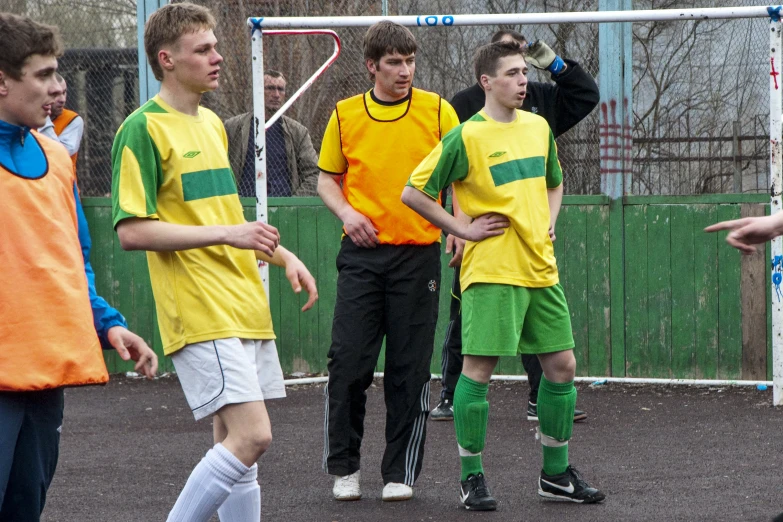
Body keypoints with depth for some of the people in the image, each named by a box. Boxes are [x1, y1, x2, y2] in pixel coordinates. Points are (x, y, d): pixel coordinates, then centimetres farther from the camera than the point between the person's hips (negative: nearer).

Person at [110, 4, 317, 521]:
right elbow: (132, 230, -16)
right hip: (201, 316, -8)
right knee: (251, 435, -18)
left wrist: (282, 255, 17)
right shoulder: (144, 128, -10)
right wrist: (226, 233, -20)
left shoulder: (213, 124, 17)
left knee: (235, 441, 8)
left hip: (245, 308, 8)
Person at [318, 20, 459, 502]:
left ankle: (401, 472, 11)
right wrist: (346, 211, -5)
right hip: (363, 251, 1)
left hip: (418, 253, -1)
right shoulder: (345, 115, 5)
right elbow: (327, 177, 15)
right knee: (348, 361, -3)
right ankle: (344, 466, 11)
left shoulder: (437, 111, 1)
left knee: (410, 368, 1)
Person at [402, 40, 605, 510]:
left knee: (562, 366, 6)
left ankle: (556, 472, 18)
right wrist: (463, 229, -9)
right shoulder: (466, 136, -8)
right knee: (479, 369, -6)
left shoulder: (539, 128, 11)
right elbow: (414, 193, -7)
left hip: (541, 268, 6)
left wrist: (548, 221, 11)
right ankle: (472, 477, 4)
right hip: (491, 272, -6)